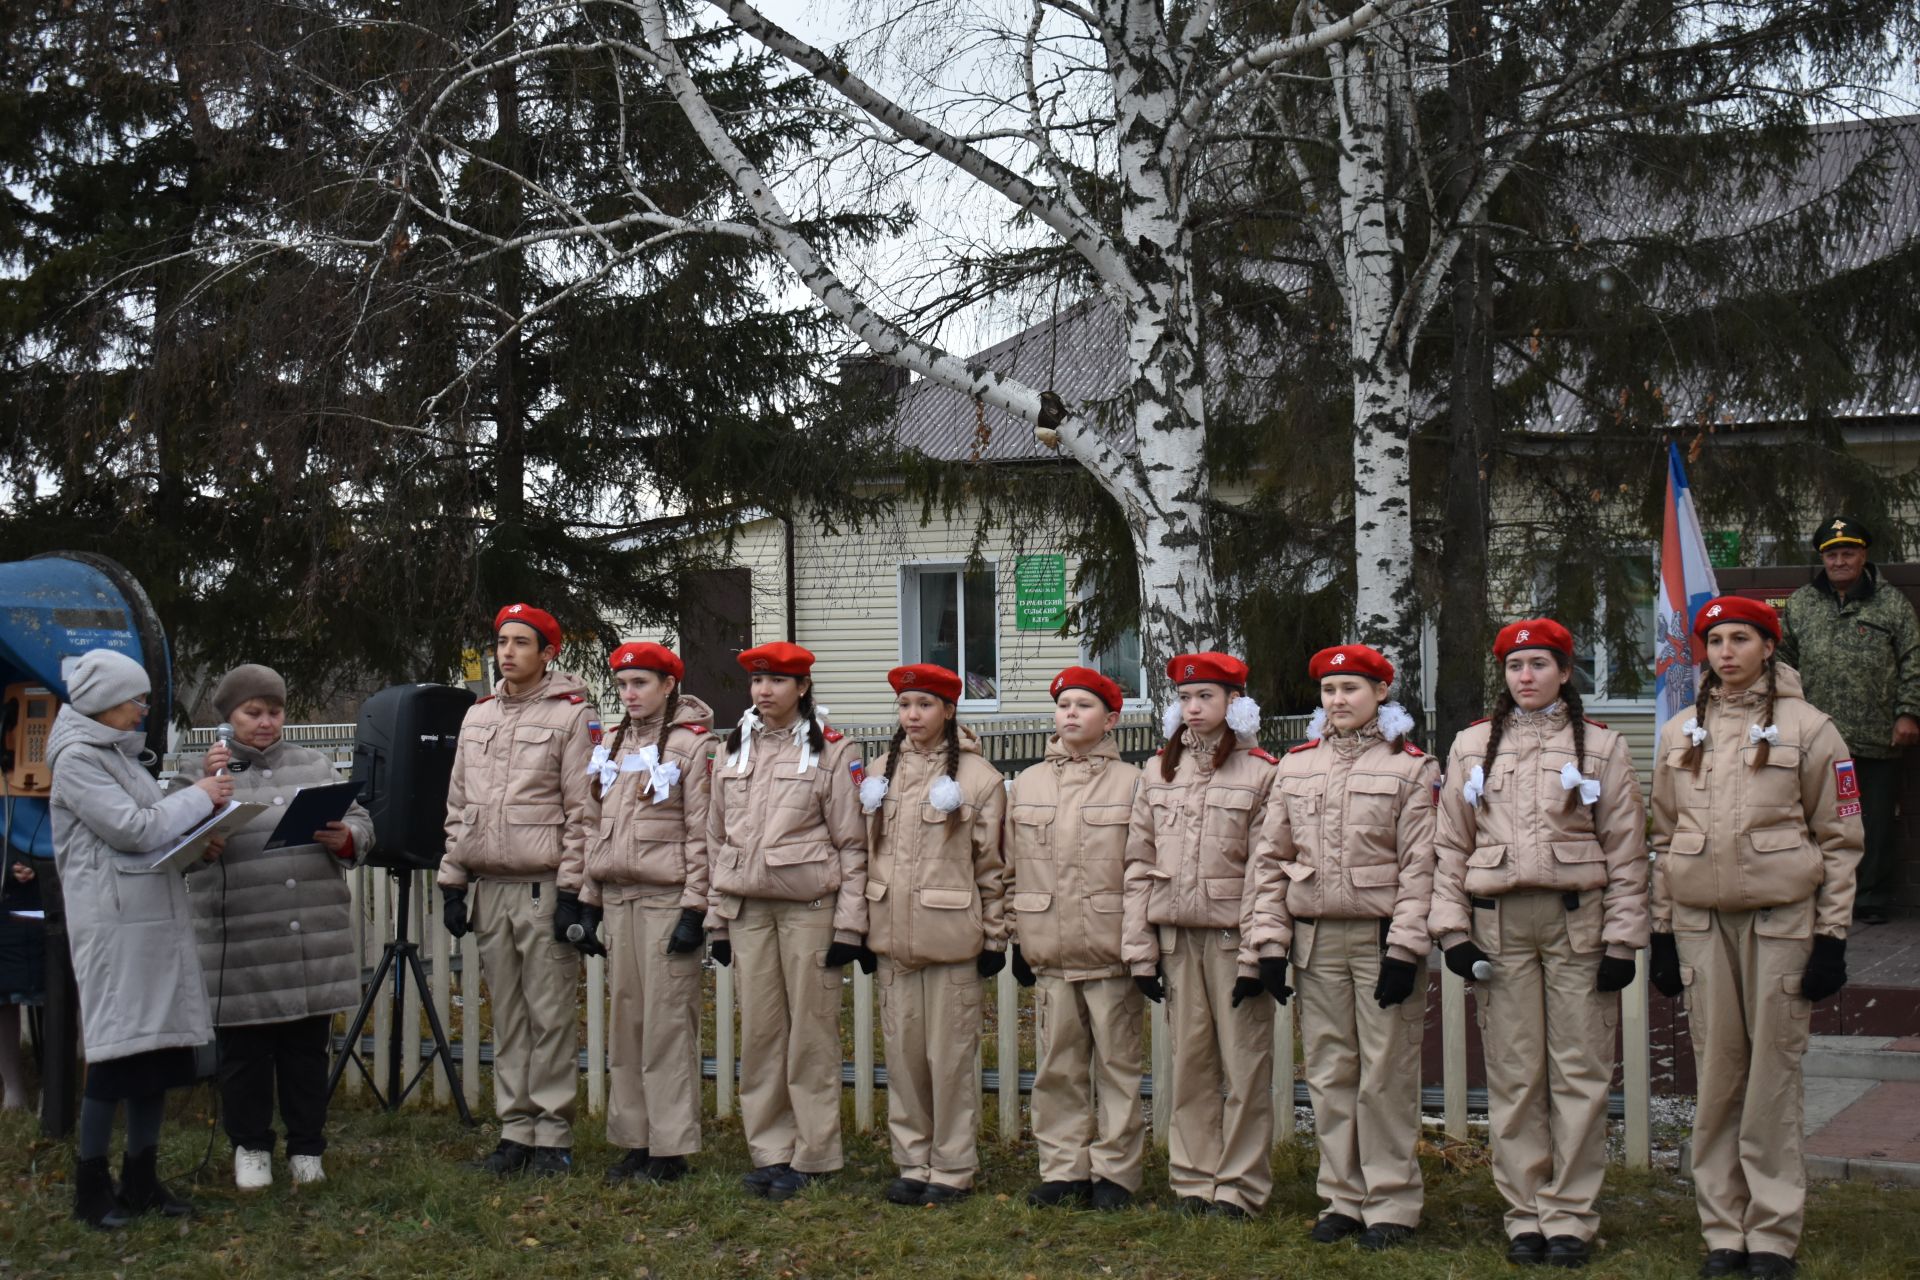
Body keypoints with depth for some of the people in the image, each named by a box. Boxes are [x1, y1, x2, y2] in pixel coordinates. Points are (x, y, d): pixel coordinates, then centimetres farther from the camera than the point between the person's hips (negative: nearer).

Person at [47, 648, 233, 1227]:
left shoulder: (120, 754, 19)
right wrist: (198, 799, -5)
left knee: (160, 1047, 8)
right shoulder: (77, 758, -9)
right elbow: (133, 830, -16)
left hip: (158, 919, 8)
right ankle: (91, 1188, 4)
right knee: (116, 1051, -6)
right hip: (115, 924, -8)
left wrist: (197, 843, 5)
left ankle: (142, 1179, 16)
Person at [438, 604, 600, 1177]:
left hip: (546, 888, -6)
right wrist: (452, 882, 13)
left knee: (551, 1016, -3)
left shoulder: (573, 715, -4)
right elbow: (458, 806, 19)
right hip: (490, 888, 6)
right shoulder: (477, 716, 16)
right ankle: (515, 1129, 16)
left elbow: (583, 812, -8)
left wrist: (574, 892, -13)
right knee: (507, 1016, 10)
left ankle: (552, 1135, 4)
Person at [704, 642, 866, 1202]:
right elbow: (717, 839, 15)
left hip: (810, 908, -4)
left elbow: (851, 843, -3)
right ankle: (770, 1151, 14)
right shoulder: (730, 751, 12)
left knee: (811, 1030, -1)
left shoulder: (832, 752, -2)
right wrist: (717, 918, 11)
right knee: (759, 1030, 5)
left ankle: (811, 1156, 7)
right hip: (747, 909, 4)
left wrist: (850, 924, -8)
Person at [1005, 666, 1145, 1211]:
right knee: (1057, 1066, 8)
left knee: (1115, 1062, 4)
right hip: (1048, 954, 3)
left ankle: (1114, 1171, 12)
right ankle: (1064, 1168, 17)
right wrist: (1016, 939, 9)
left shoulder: (1130, 783, -1)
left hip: (1111, 953, -3)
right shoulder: (1026, 784, 10)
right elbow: (1011, 868, 13)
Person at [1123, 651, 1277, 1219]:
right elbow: (1139, 864, 10)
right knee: (1189, 1059, 8)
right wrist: (1139, 947, 4)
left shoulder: (1260, 773, -3)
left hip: (1233, 935, -4)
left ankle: (1239, 1184, 8)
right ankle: (1193, 1177, 17)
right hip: (1175, 935, 4)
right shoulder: (1158, 773, 11)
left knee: (1243, 1062, 0)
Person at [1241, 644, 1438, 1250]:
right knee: (1329, 1075, 7)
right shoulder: (1295, 765, 11)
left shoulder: (1411, 767, -1)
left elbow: (1420, 865, -6)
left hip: (1383, 937, -4)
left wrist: (1405, 949, -13)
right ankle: (1342, 1199, 17)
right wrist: (1267, 942, 3)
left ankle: (1390, 1205, 7)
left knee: (1386, 1076, -2)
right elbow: (1269, 858, 10)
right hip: (1314, 938, 4)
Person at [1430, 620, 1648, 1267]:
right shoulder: (1472, 746, 11)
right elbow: (1450, 844, 10)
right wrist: (1452, 928, 0)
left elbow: (1627, 852, 3)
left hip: (1578, 922, -1)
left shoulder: (1603, 746, 6)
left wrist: (1622, 939, -3)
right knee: (1512, 1074, 3)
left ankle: (1569, 1216, 7)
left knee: (1579, 1072, -1)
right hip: (1499, 923, 1)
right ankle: (1525, 1214, 11)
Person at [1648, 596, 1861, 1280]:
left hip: (1782, 917, -3)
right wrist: (1661, 932, 11)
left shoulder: (1808, 727, 0)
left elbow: (1841, 839, 0)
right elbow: (1664, 838, 15)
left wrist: (1832, 937, -5)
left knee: (1772, 1075, -2)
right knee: (1716, 1077, 4)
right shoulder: (1679, 733, 11)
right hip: (1700, 919, 3)